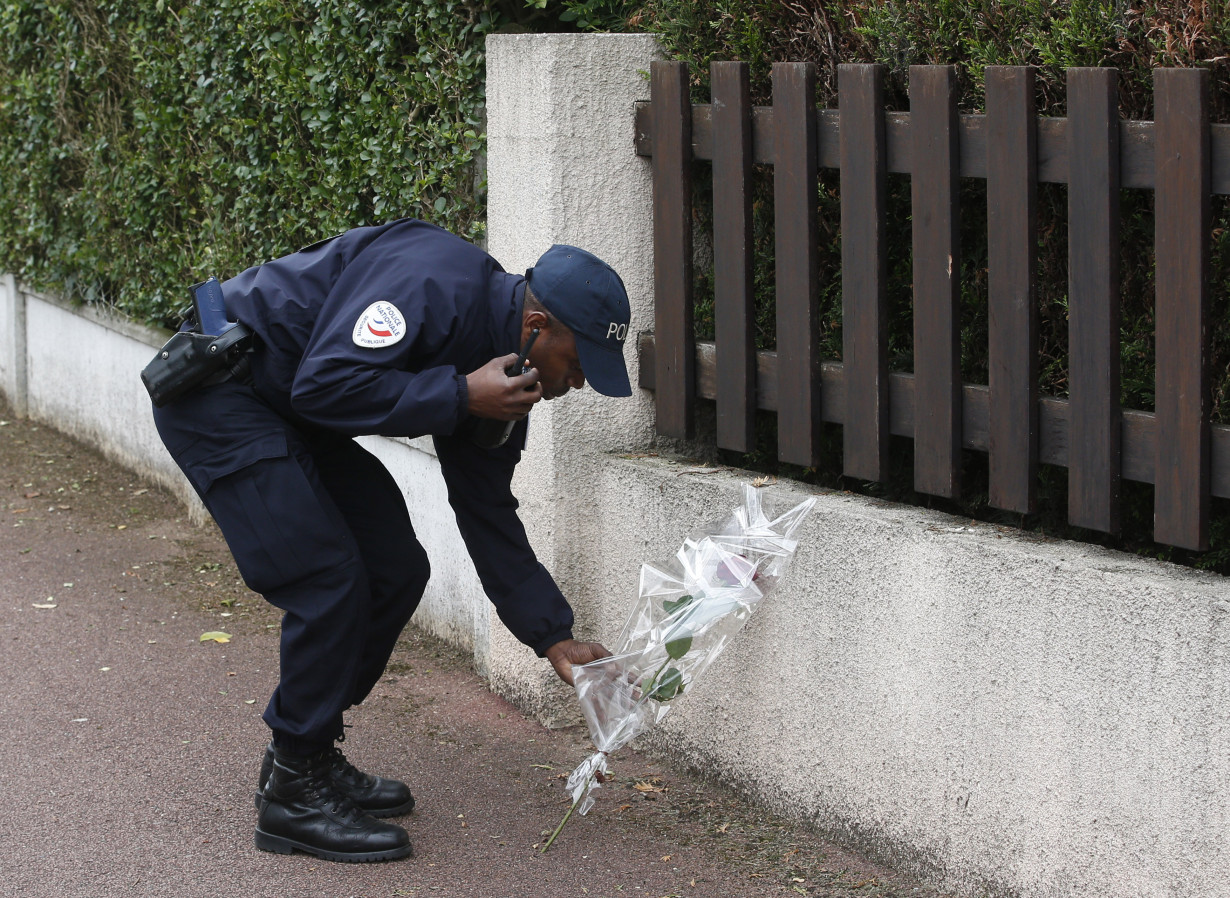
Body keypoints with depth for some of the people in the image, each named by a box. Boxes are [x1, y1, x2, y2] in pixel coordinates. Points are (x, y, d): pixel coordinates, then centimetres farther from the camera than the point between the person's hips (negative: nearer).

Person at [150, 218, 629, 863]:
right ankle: (294, 795, -4)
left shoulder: (501, 374, 3)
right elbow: (325, 385, -32)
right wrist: (462, 396, -27)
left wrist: (552, 636, 4)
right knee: (329, 580, -16)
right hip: (216, 393, -10)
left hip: (290, 418, 10)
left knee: (396, 568, 7)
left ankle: (306, 755, 19)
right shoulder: (430, 282, -26)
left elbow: (488, 514, 9)